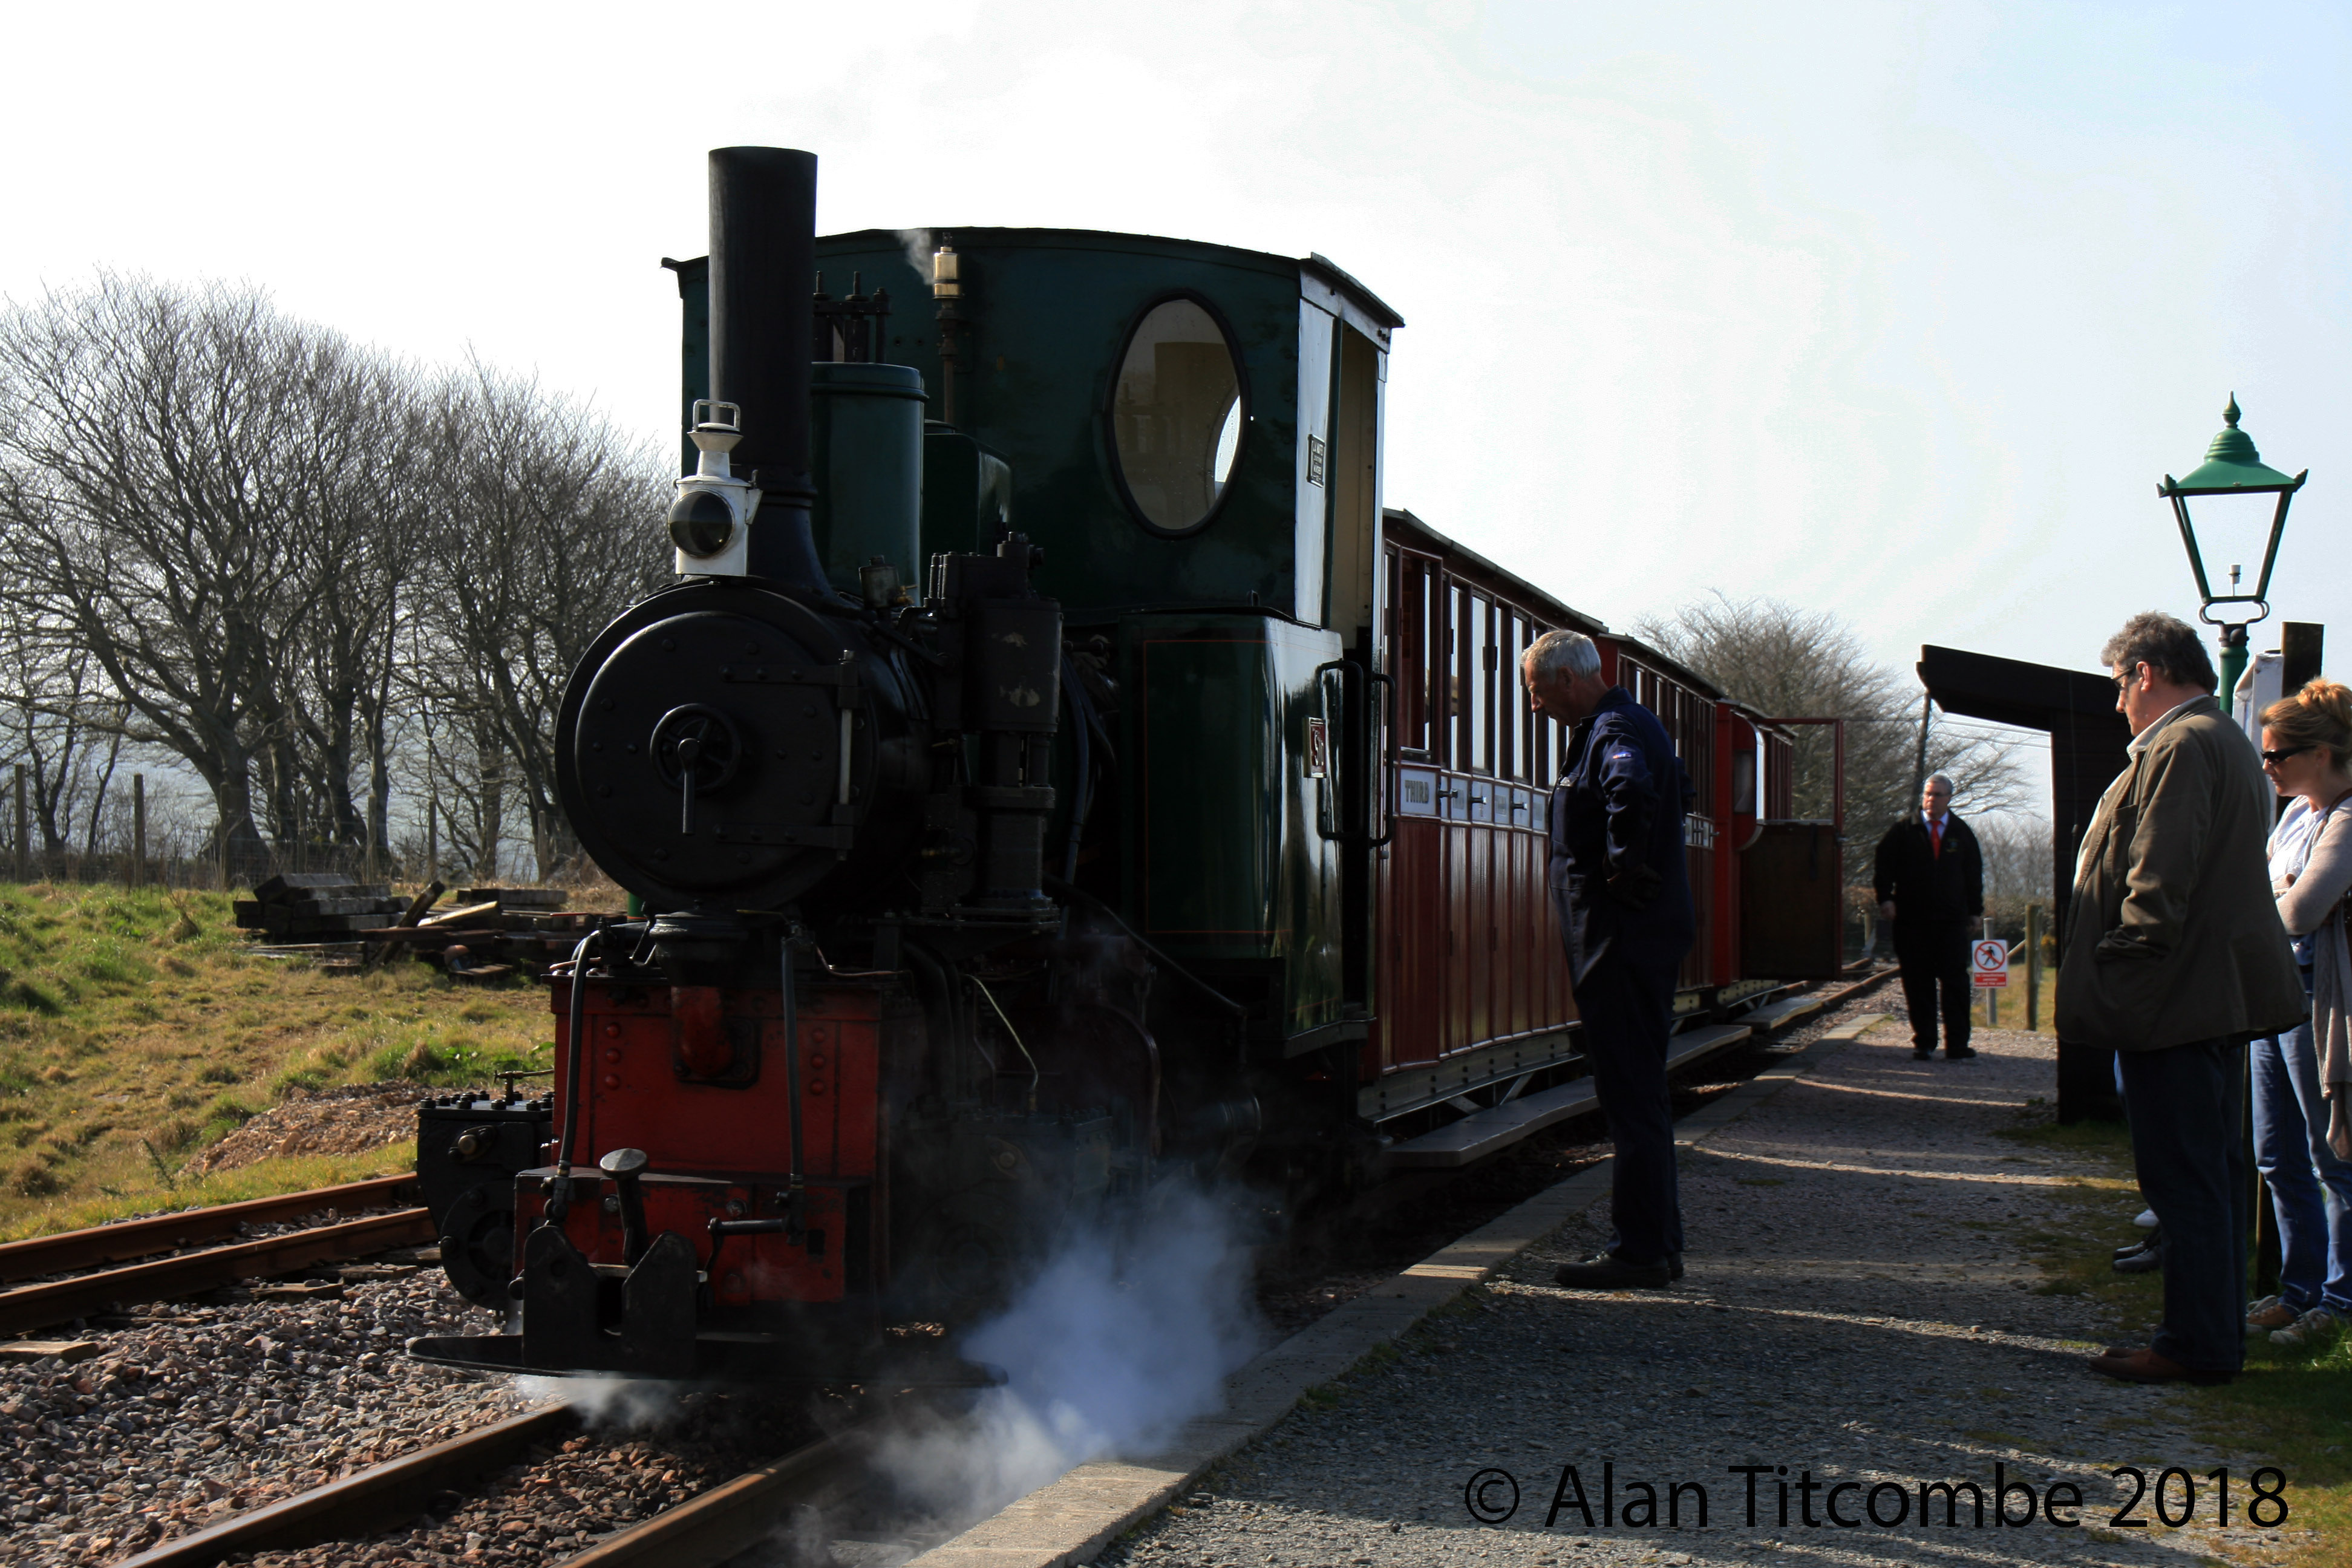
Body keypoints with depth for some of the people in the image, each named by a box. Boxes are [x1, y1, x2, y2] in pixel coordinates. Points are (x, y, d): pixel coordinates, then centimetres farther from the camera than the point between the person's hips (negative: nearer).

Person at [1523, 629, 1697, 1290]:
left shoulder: (1614, 732, -14)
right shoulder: (1628, 722, 18)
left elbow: (1632, 788, -37)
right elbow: (1676, 790, 35)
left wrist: (1624, 869, -25)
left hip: (1621, 940, -11)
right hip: (1644, 937, 11)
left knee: (1630, 1095, -6)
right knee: (1639, 1094, 15)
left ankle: (1639, 1253, -3)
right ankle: (1659, 1245, 20)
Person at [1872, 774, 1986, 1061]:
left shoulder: (1961, 833, 12)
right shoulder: (1903, 831, 6)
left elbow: (1974, 874, 17)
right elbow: (1884, 863, 5)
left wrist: (1975, 912, 13)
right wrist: (1886, 897, -8)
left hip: (1952, 921, 1)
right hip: (1912, 920, -1)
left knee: (1956, 982, -5)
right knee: (1918, 984, 1)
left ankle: (1957, 1044, -1)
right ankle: (1923, 1043, 8)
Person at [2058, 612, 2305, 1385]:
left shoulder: (2180, 748, -16)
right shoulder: (2230, 743, 18)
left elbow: (2160, 881, -23)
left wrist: (2121, 963, -15)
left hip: (2177, 998, -11)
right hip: (2222, 995, 11)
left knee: (2185, 1180, -6)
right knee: (2211, 1171, 15)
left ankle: (2198, 1345, -2)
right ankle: (2215, 1335, 22)